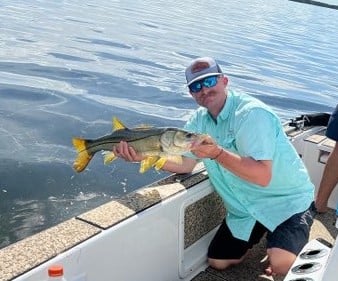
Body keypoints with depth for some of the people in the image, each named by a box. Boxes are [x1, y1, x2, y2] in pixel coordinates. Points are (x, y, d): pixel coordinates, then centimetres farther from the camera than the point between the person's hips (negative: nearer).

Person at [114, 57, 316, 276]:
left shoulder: (251, 113, -24)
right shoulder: (200, 120, 2)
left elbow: (262, 176, -32)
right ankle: (262, 232, 32)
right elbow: (184, 164, -4)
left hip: (288, 200, -7)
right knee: (217, 262, 11)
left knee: (281, 262, -29)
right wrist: (144, 155, -18)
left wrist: (217, 153, -44)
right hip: (246, 207, 7)